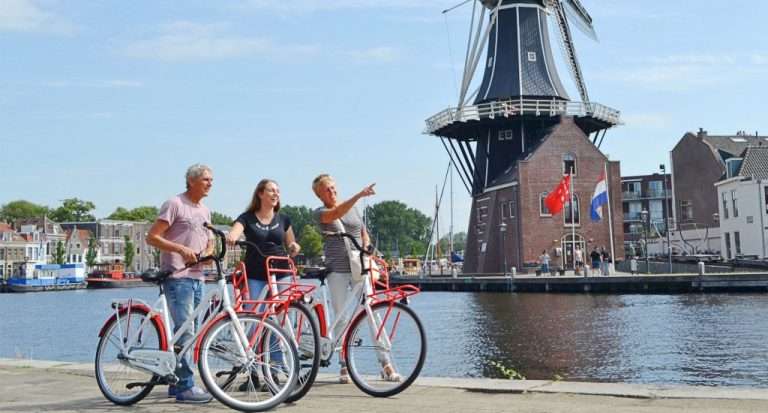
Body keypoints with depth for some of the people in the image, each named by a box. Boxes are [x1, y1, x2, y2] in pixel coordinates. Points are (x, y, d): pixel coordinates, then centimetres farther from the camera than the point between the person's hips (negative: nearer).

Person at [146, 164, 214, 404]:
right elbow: (152, 238, -10)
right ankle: (186, 387, -9)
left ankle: (177, 383, 21)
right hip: (177, 276, -8)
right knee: (185, 331, -12)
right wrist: (181, 249, -21)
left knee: (187, 331, 12)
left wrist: (209, 253, 1)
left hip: (196, 277, 8)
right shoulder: (175, 204, -6)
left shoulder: (205, 211, 18)